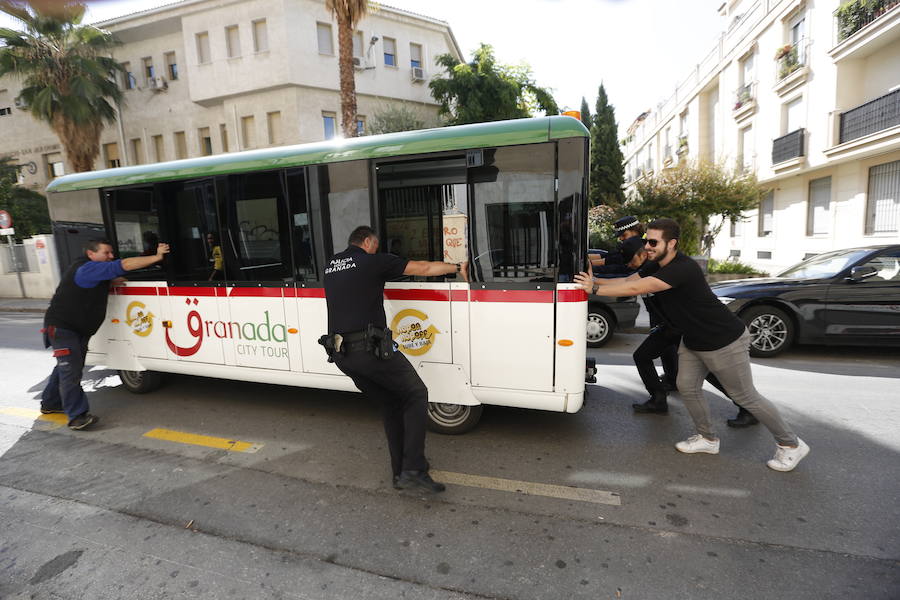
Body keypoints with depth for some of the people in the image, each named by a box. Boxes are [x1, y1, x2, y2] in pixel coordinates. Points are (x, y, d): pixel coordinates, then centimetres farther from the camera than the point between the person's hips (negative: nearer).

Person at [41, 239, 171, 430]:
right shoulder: (87, 269, -24)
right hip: (62, 328, -10)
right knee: (71, 369, -12)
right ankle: (77, 416, -11)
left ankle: (50, 403, 36)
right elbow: (124, 265, -33)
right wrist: (157, 257, -37)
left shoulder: (96, 271, 9)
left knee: (66, 367, 20)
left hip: (79, 330, 10)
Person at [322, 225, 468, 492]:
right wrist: (457, 267, 14)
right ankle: (413, 469, -2)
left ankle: (400, 472, 23)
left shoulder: (331, 265, 18)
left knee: (390, 403, 19)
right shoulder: (373, 261, -1)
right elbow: (424, 268, 2)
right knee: (416, 395, 6)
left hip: (340, 355, 7)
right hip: (370, 349, -7)